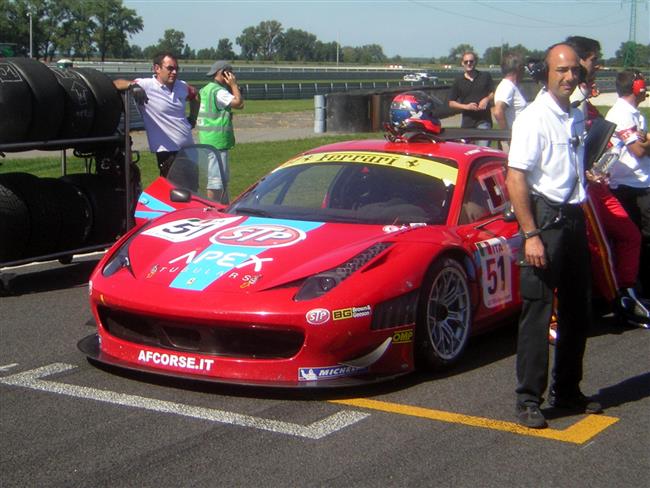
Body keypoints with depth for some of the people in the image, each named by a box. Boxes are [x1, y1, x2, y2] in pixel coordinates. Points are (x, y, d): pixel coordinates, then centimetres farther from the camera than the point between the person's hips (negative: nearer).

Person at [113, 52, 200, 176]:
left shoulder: (182, 87, 5)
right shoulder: (146, 85, -12)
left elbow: (195, 95, 27)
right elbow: (115, 83, -19)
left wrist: (193, 118, 17)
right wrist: (133, 85, -38)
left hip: (188, 147, 6)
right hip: (167, 152, -6)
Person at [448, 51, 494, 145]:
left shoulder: (485, 76, 7)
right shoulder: (458, 82, 7)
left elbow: (494, 93, 13)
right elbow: (451, 103, 7)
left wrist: (487, 99, -9)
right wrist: (466, 106, -10)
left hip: (483, 120, -2)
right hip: (467, 120, 2)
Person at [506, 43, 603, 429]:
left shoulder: (576, 118, 13)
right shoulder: (534, 118, -11)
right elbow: (515, 180, -17)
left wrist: (582, 220, 17)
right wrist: (531, 235, -23)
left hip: (574, 219, 8)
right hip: (545, 219, -8)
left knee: (578, 311, 13)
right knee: (538, 313, -5)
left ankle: (567, 391, 26)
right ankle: (529, 399, 2)